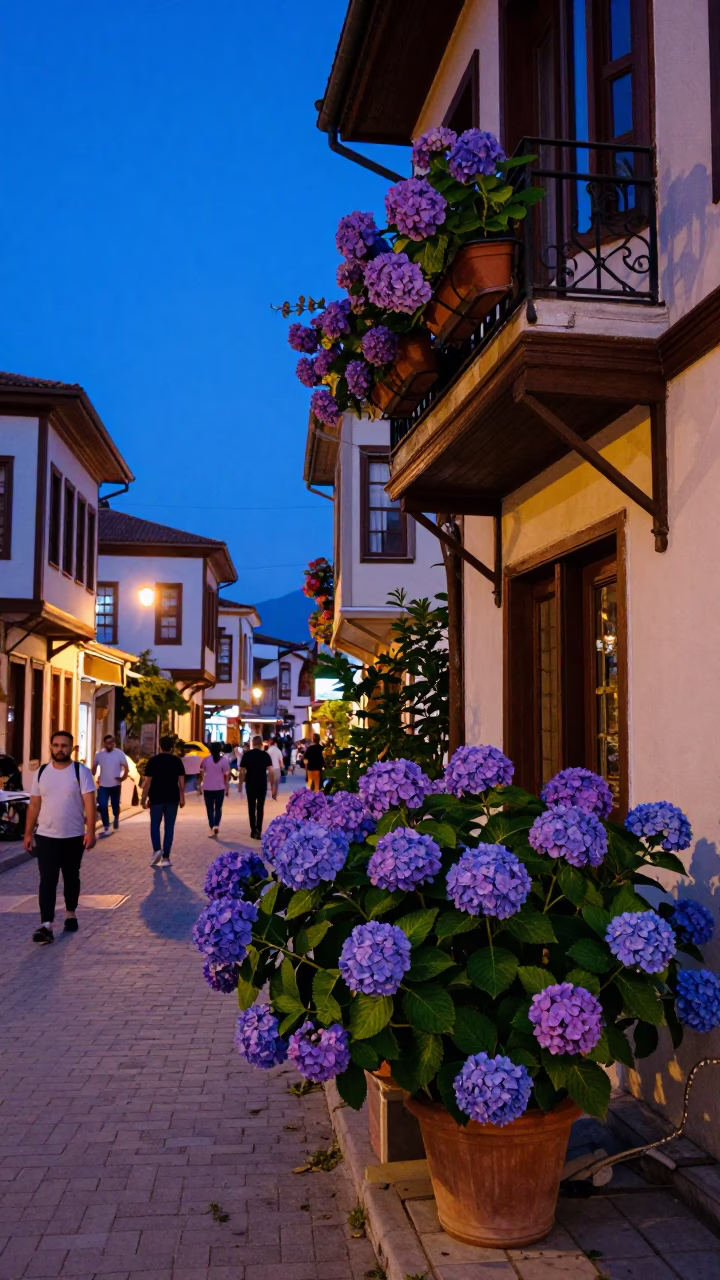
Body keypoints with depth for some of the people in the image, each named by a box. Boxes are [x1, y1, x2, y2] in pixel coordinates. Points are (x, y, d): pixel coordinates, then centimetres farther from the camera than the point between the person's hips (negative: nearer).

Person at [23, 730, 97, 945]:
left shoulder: (81, 771, -7)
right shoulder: (41, 772, 3)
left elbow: (89, 803, -12)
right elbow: (34, 805, 7)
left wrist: (90, 832, -20)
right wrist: (28, 833, 5)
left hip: (74, 837, -1)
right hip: (46, 837, 1)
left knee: (71, 878, 15)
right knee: (47, 881, -7)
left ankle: (70, 914, 34)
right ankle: (46, 926, -12)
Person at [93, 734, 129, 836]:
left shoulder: (119, 754, -9)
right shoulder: (99, 754, -1)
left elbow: (126, 768, -7)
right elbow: (94, 767, 14)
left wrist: (123, 778, -21)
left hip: (115, 786, -2)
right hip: (103, 786, 2)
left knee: (115, 805, 12)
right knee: (103, 807, -6)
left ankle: (116, 818, 46)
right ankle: (106, 830, 1)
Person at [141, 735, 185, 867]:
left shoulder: (153, 760, -5)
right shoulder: (177, 761, 1)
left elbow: (147, 782, -7)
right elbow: (181, 782, 0)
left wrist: (144, 798, 0)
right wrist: (182, 798, 8)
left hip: (156, 798, -1)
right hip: (172, 798, 1)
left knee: (155, 825, 13)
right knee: (169, 827, 5)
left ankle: (157, 849, -8)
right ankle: (165, 857, 4)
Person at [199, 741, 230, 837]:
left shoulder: (205, 760, 1)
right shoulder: (224, 760, -4)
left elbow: (201, 774, 4)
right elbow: (226, 776, -5)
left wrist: (200, 785, 14)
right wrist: (227, 788, 2)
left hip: (207, 788, 0)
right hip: (220, 788, 0)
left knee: (210, 809, 7)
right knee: (218, 808, 13)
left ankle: (212, 830, 2)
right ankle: (216, 826, -8)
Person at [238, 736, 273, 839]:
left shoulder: (247, 755, -3)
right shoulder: (265, 755, -4)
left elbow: (242, 772, -5)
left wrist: (240, 785, 1)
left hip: (250, 784, 0)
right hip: (262, 785, 0)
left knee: (251, 808, 11)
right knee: (260, 807, 6)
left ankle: (253, 830, 12)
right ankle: (258, 831, -5)